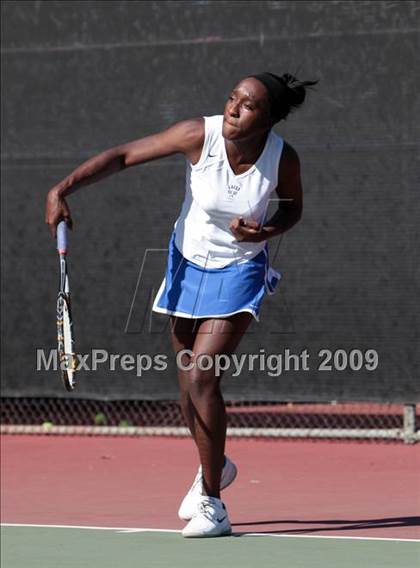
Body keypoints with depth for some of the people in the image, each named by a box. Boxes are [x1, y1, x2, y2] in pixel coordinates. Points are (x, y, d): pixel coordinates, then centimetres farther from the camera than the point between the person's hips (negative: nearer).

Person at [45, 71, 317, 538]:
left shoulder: (283, 159, -19)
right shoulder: (199, 135, -21)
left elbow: (292, 206, 3)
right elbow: (122, 156, -16)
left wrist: (267, 231, -19)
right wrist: (62, 189, -25)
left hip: (238, 273, -3)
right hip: (187, 265, 3)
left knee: (201, 377, -17)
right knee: (188, 382, 10)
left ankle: (212, 505, -5)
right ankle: (214, 467, 40)